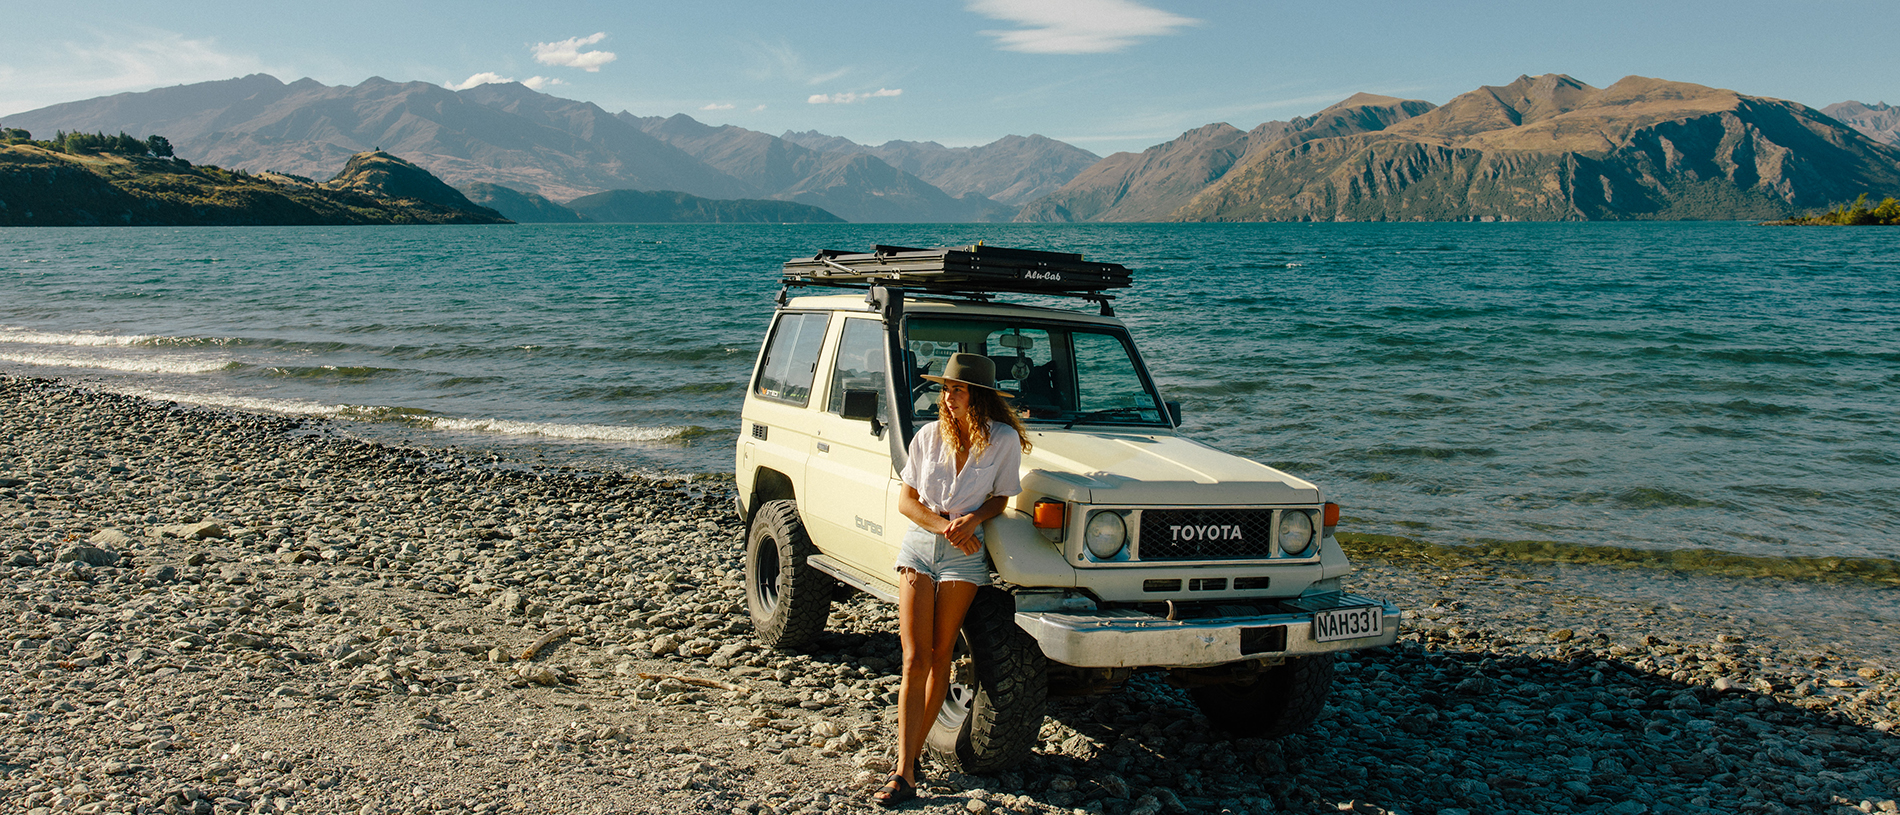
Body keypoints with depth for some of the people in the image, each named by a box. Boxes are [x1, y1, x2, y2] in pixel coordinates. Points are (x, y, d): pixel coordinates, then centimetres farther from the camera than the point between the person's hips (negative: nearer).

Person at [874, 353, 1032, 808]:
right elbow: (906, 500, 4)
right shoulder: (929, 436, 1)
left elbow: (1000, 499, 4)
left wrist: (972, 519, -16)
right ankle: (903, 771, -7)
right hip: (919, 544, 2)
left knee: (939, 657, 3)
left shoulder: (1004, 440, -5)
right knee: (914, 660, -5)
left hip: (965, 552, -1)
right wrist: (942, 526, -13)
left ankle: (914, 750, 19)